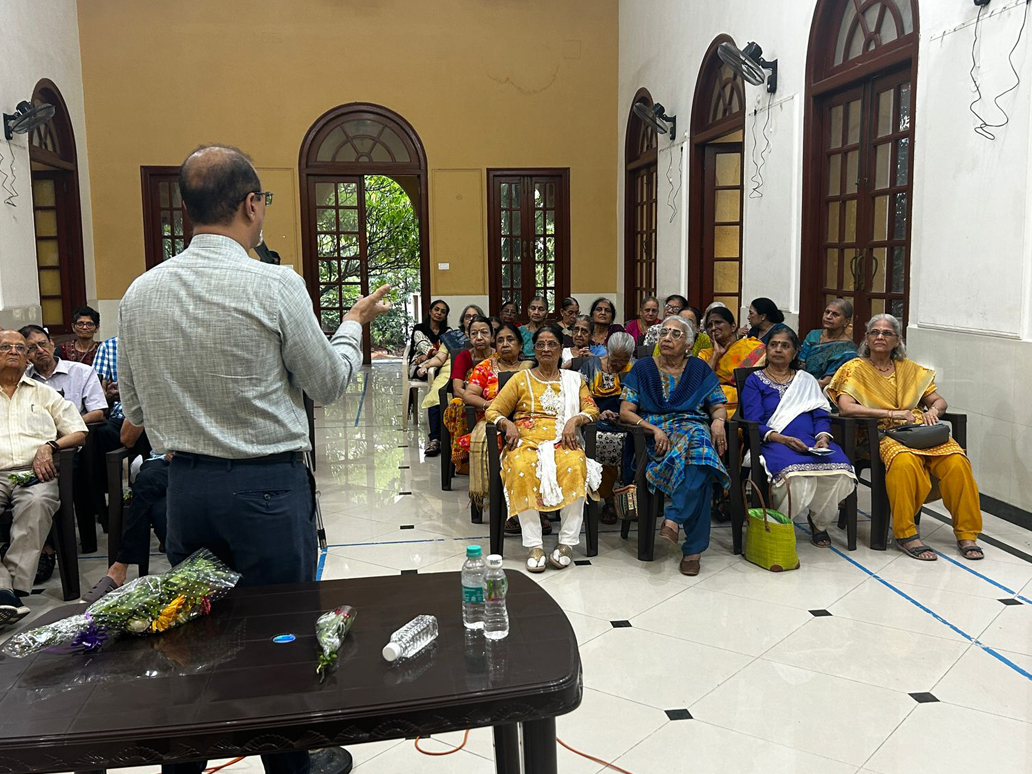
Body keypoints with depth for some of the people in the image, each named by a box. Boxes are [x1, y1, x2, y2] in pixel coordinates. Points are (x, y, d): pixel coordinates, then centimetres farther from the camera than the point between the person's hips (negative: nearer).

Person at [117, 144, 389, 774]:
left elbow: (135, 409, 10)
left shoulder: (141, 293, 2)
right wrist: (354, 323, 14)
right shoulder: (275, 285, -14)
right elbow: (330, 383, -2)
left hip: (186, 485, 5)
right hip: (268, 486, -5)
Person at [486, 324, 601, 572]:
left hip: (562, 442, 1)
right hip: (526, 440, 0)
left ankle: (567, 542, -29)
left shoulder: (574, 379, 23)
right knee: (522, 468, -38)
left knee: (575, 467, -37)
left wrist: (575, 420, -9)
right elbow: (493, 411, 14)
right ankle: (534, 545, -34)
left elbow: (592, 409, 12)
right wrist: (507, 424, -8)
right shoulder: (521, 379, 19)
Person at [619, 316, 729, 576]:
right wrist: (653, 429, -11)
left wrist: (718, 421, -8)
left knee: (698, 447, -38)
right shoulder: (643, 368, 13)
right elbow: (625, 412, 5)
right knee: (698, 457, -35)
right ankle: (693, 547, -33)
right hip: (656, 434, -2)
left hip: (693, 429, 2)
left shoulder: (699, 369, 17)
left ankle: (672, 521, -38)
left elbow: (718, 407, 17)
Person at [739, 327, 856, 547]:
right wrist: (783, 439, -18)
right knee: (795, 471, -39)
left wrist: (823, 438, -9)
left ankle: (819, 523, -4)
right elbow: (753, 422, 0)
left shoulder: (806, 380, 26)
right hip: (774, 442, -4)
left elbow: (821, 415, 14)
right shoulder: (754, 380, 14)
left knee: (840, 469, -29)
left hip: (811, 441, 4)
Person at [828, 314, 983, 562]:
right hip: (884, 433, -4)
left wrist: (933, 411, -5)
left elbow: (939, 401, 20)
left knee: (956, 460, -26)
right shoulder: (855, 368, 6)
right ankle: (905, 534, -26)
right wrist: (891, 413, -15)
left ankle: (966, 533, -13)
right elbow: (846, 407, -10)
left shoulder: (910, 369, 20)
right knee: (905, 461, -39)